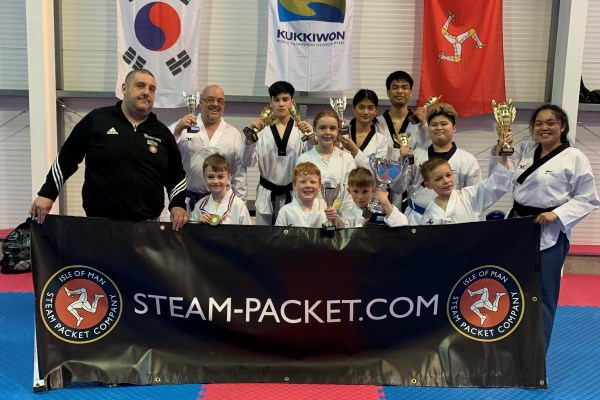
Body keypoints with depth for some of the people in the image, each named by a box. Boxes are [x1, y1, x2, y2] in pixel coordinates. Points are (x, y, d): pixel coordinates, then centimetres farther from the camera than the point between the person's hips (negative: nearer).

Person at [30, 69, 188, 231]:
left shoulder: (162, 133, 9)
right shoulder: (97, 119, 0)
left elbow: (176, 174, 17)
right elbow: (66, 159, 5)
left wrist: (178, 204, 2)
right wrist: (47, 193, 2)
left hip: (148, 226, 3)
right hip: (100, 223, -3)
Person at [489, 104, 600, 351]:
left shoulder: (574, 158, -8)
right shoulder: (524, 150, 8)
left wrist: (556, 214, -18)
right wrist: (500, 149, -14)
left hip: (549, 234, -5)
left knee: (541, 296, 2)